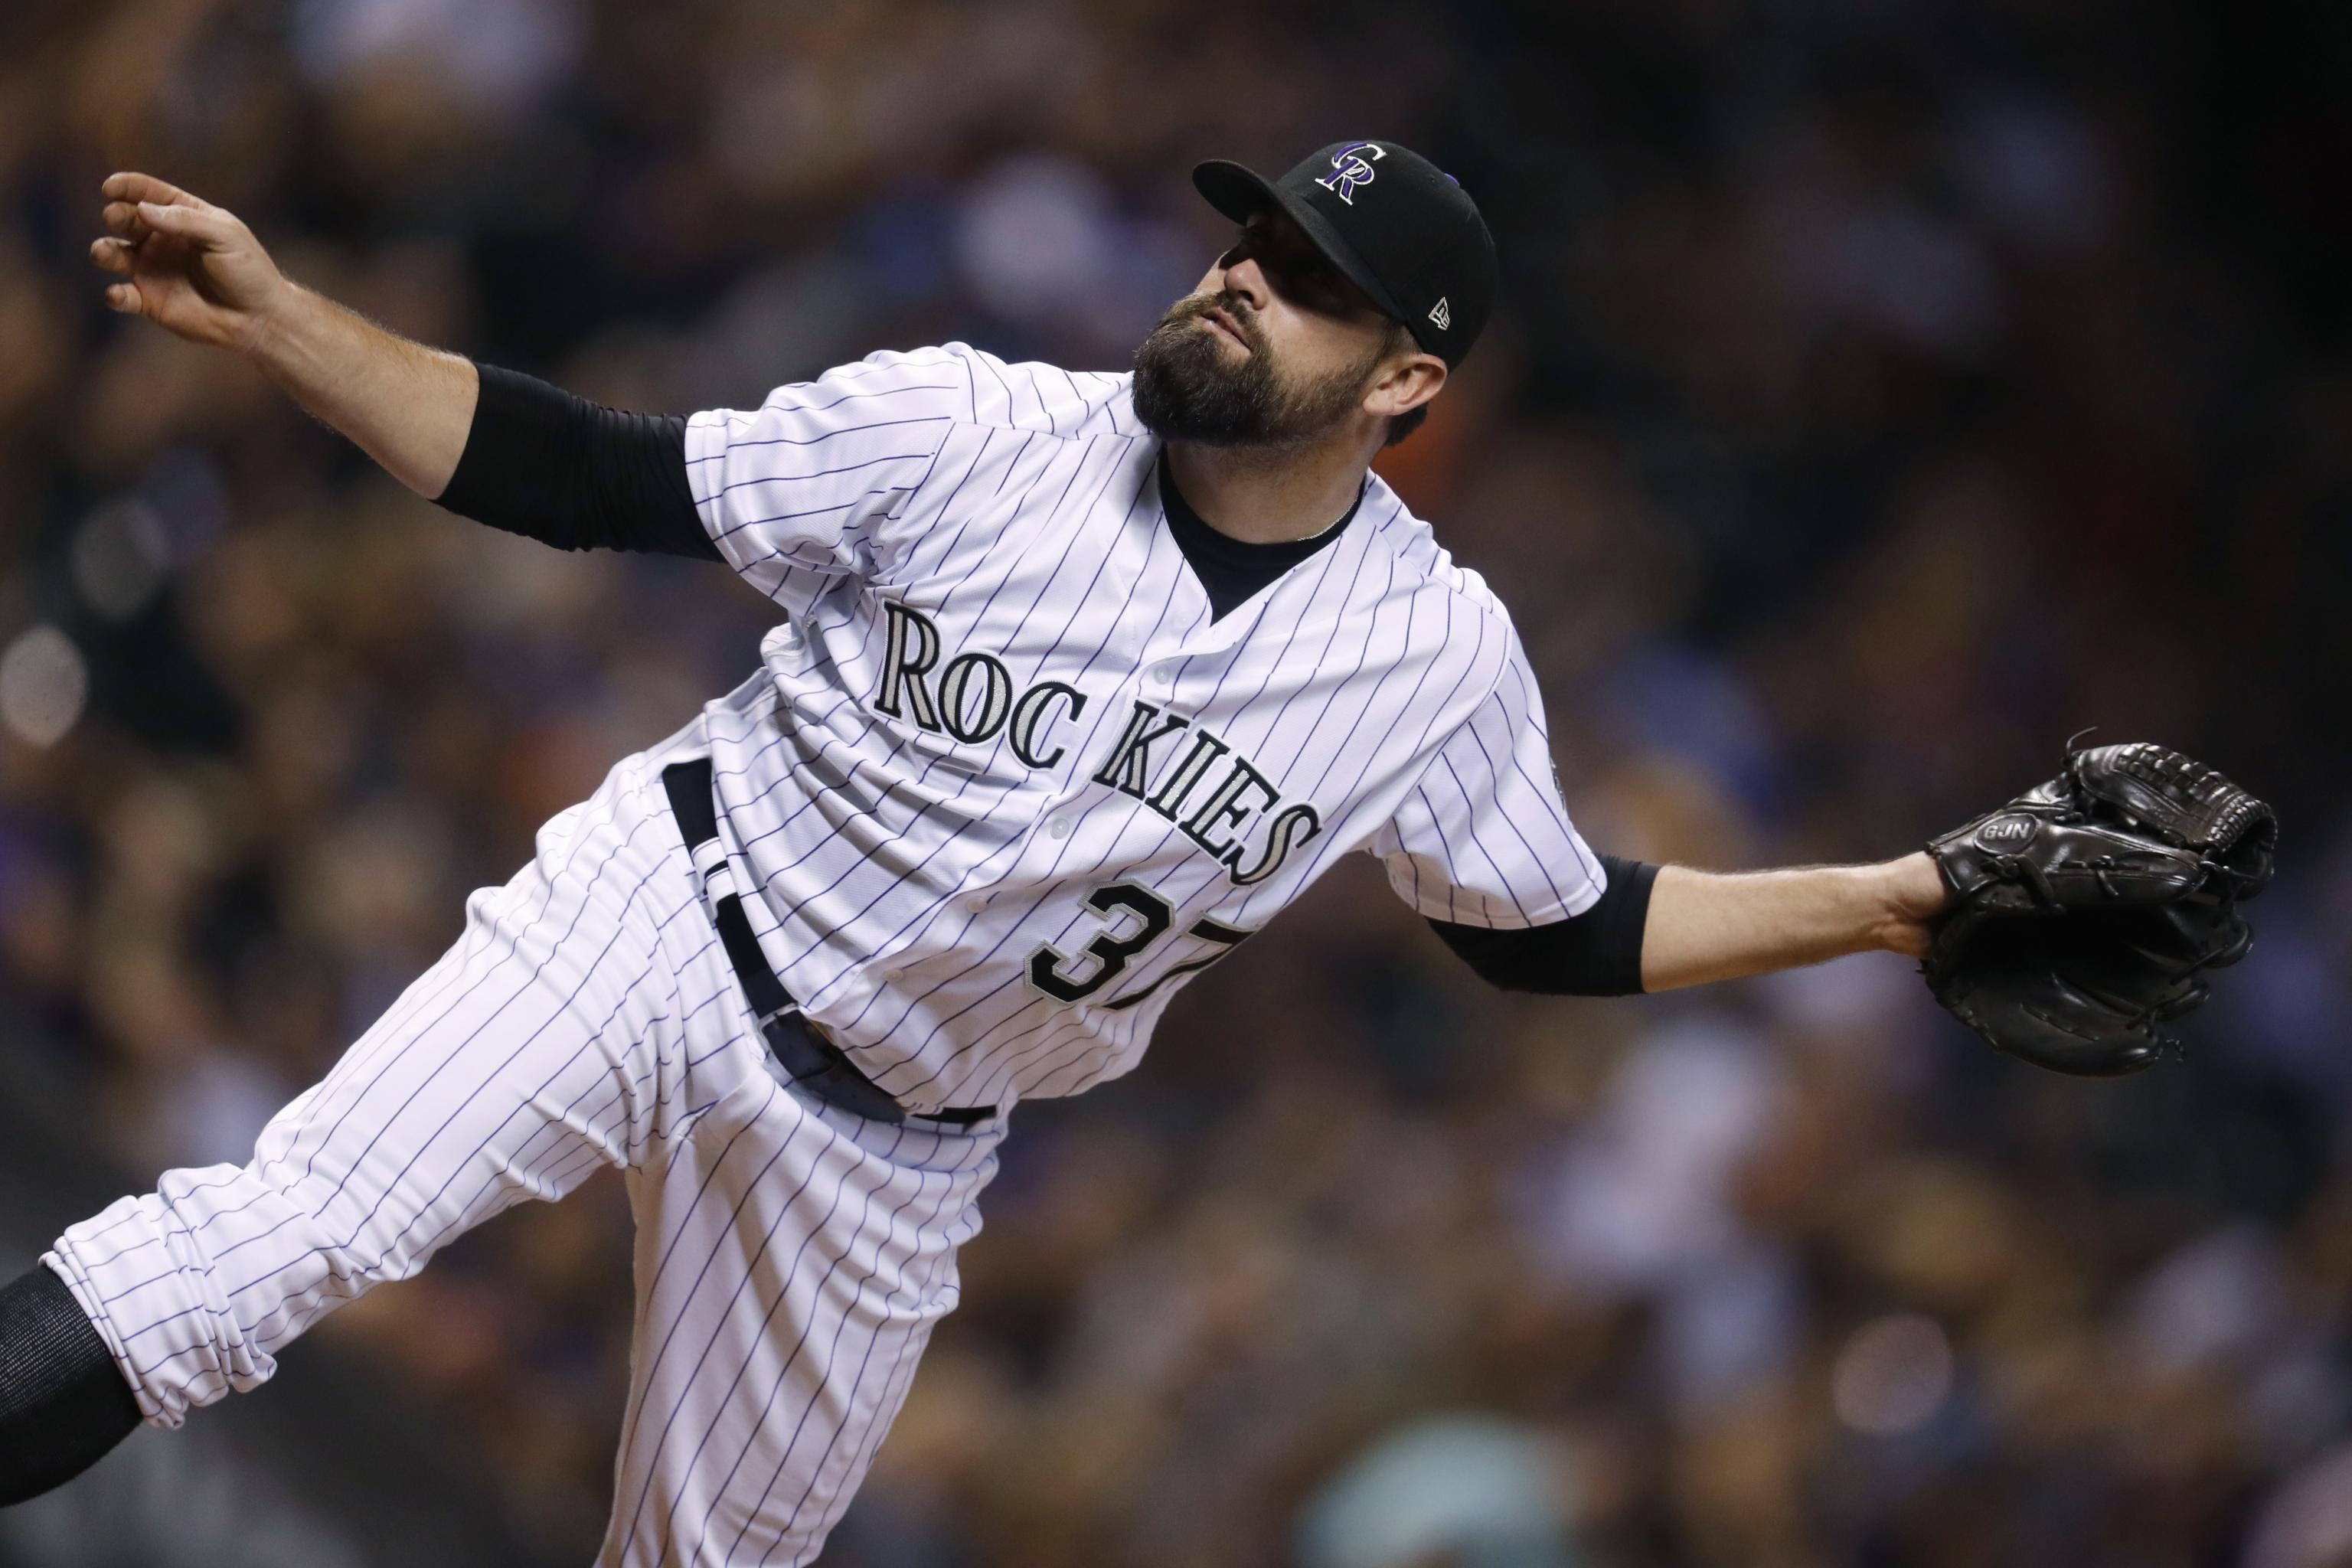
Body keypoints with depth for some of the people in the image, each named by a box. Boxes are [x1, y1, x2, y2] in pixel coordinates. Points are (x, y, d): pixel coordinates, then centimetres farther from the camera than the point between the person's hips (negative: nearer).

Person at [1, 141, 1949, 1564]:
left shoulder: (1440, 663, -7)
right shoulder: (978, 434, -12)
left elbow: (1556, 930, 9)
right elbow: (593, 481, -10)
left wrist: (1875, 903, 1)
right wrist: (271, 316, -19)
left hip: (887, 1138, 2)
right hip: (666, 918, -2)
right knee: (282, 1232, -26)